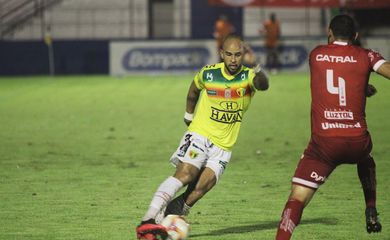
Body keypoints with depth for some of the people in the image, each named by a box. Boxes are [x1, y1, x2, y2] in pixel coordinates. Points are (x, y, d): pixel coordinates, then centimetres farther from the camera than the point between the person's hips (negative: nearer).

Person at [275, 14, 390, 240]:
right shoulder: (365, 56, 3)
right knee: (366, 161, 38)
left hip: (323, 143, -1)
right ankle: (372, 214, 29)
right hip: (358, 141, 1)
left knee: (297, 199, -4)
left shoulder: (316, 55, 9)